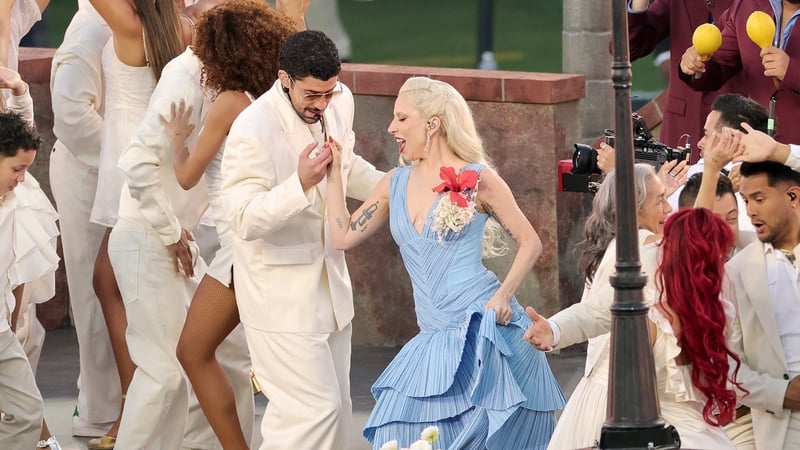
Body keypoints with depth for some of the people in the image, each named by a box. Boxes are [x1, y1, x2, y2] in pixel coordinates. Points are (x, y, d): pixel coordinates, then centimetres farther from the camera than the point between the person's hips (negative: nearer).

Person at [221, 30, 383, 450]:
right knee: (312, 412, -12)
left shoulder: (339, 104, -1)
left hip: (329, 284, 8)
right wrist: (301, 184, -39)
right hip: (281, 295, -8)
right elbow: (245, 220, -27)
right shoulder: (252, 131, -24)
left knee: (336, 411, 13)